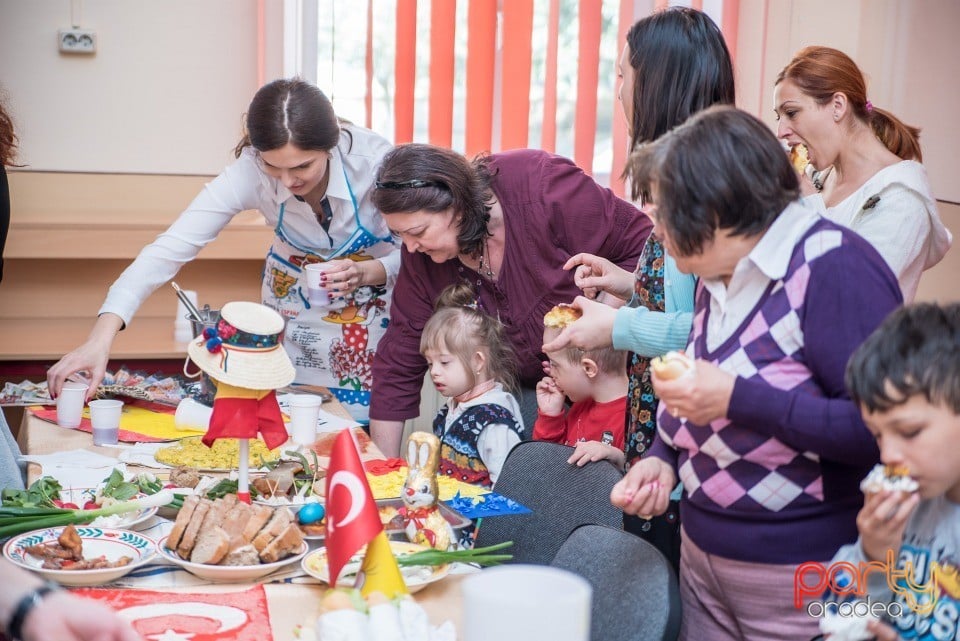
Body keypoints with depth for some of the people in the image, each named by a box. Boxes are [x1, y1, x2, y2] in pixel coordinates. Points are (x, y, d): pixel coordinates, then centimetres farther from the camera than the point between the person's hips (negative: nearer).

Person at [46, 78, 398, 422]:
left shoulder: (374, 159, -31)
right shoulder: (250, 171, -28)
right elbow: (173, 246, -34)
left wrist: (364, 272, -39)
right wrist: (100, 339, -44)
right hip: (292, 297, 1)